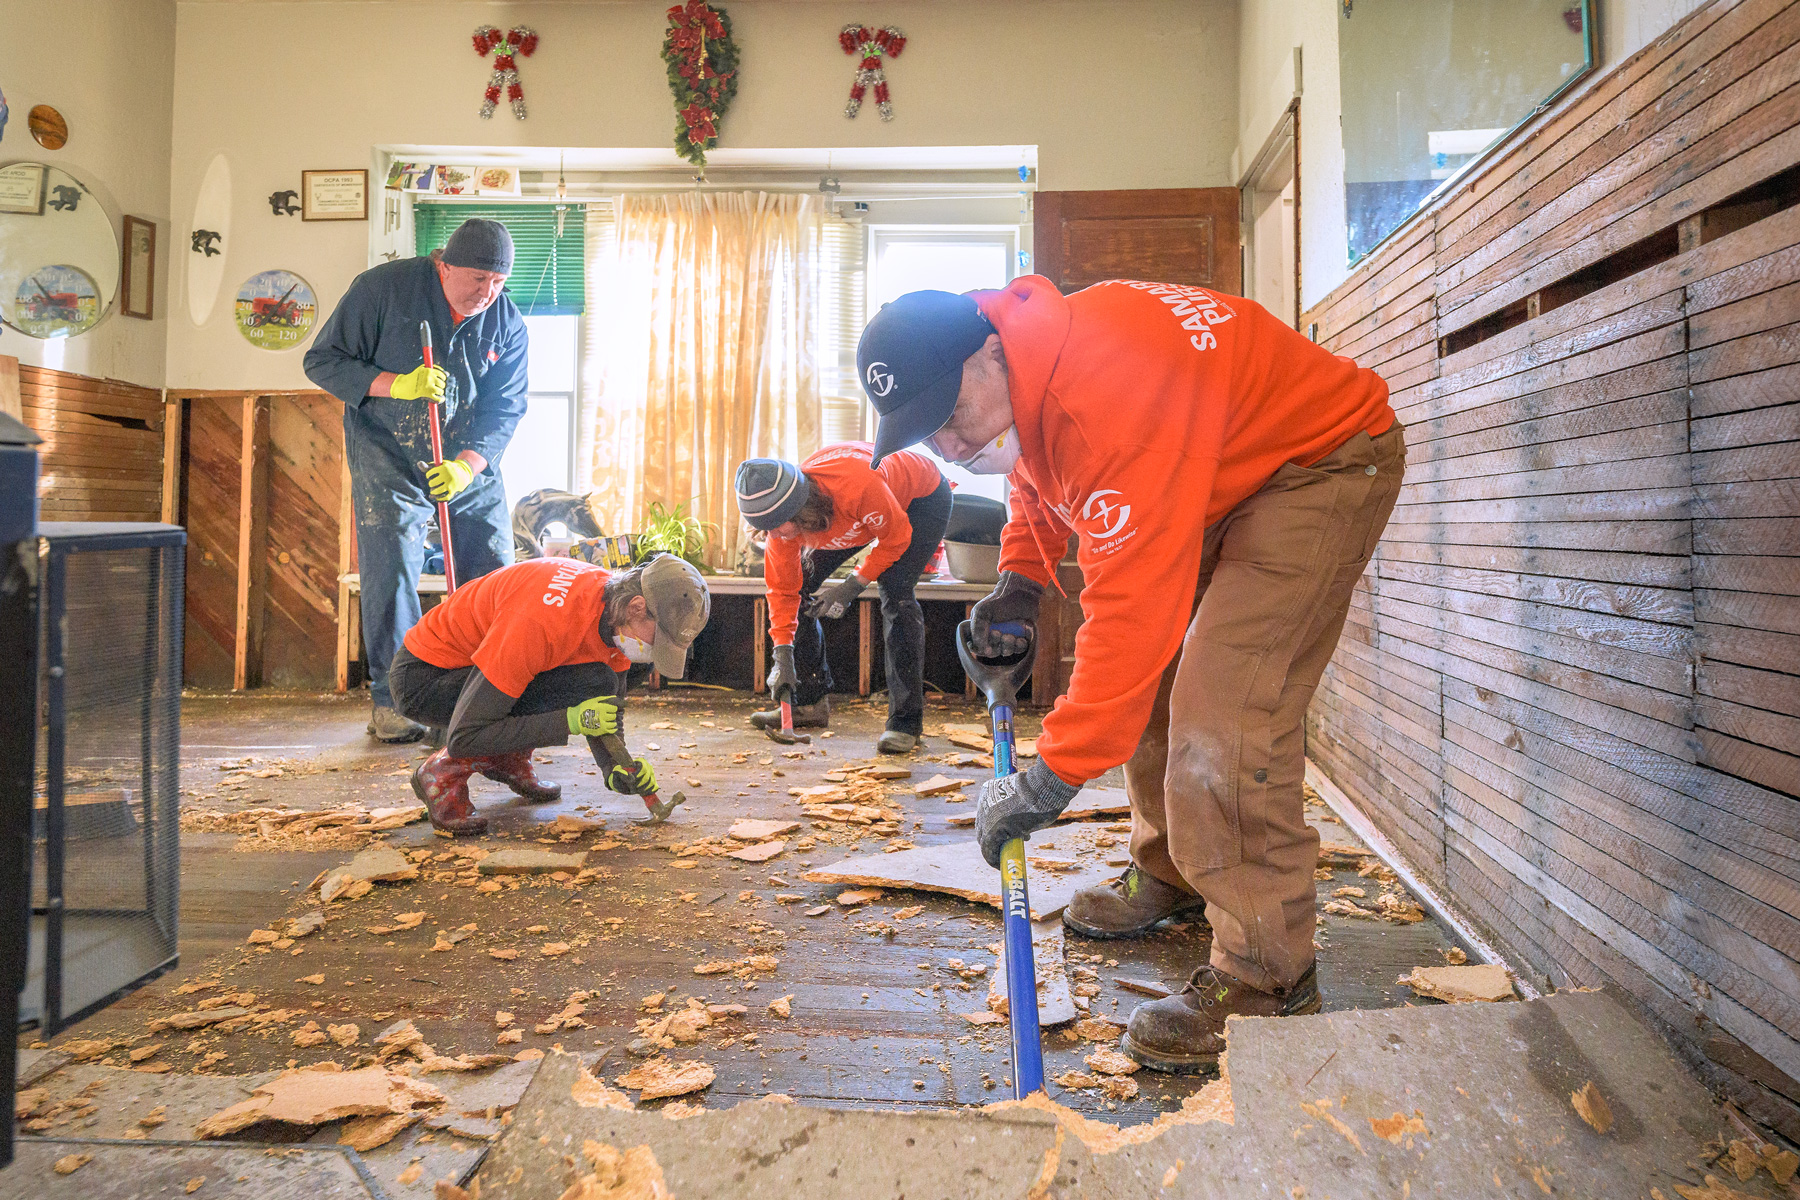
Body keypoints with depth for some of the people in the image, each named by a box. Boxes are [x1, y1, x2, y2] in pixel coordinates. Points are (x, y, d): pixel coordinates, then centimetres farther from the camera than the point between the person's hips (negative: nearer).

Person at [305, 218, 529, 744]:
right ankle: (390, 700, 1)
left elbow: (505, 407, -5)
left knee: (496, 574, 0)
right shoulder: (382, 287, -10)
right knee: (392, 572, -10)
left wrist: (466, 465, -21)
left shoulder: (507, 322, -2)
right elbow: (322, 360, -8)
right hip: (389, 459, -3)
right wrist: (396, 384, -24)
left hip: (472, 465, 3)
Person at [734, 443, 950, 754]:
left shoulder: (856, 483, -45)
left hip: (922, 498, -6)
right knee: (802, 583, -1)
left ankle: (906, 721, -20)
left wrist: (853, 585, -27)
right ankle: (810, 702, 11)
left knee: (895, 592, -26)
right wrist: (782, 654, -16)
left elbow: (896, 537, -27)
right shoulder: (781, 519, -24)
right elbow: (782, 586, -12)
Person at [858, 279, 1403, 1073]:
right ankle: (1167, 875, 32)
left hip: (1326, 462, -10)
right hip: (1217, 478, 10)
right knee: (1150, 679, 12)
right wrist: (1018, 580, -4)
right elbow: (1040, 480, 15)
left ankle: (1268, 982, -10)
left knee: (1226, 709, -21)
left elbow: (1132, 611, -41)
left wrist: (1052, 778, -37)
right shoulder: (1022, 380, -8)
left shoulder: (1110, 394, -39)